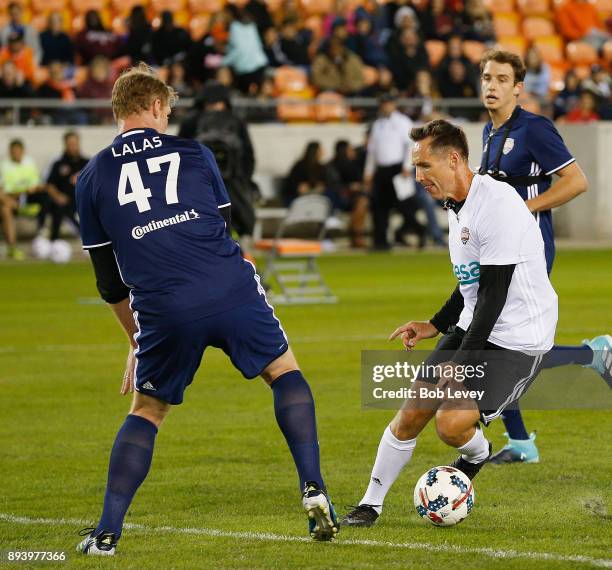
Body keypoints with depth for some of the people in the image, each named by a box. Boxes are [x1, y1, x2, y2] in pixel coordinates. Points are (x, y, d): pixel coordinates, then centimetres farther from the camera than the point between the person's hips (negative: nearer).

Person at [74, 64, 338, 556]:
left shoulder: (92, 178, 13)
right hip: (232, 291, 0)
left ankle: (107, 531, 9)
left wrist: (137, 341, 29)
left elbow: (110, 281, 17)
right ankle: (314, 491, 8)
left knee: (146, 411, 18)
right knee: (285, 371, 21)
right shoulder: (194, 154, 13)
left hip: (162, 311, 0)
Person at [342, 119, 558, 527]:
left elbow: (494, 292, -22)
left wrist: (463, 362, -20)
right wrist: (436, 325, 18)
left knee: (452, 423, -22)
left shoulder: (497, 205, -21)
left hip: (518, 339, -9)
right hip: (472, 329, 9)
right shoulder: (458, 207, 10)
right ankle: (372, 503, 16)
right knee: (411, 415, 1)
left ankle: (476, 455, 13)